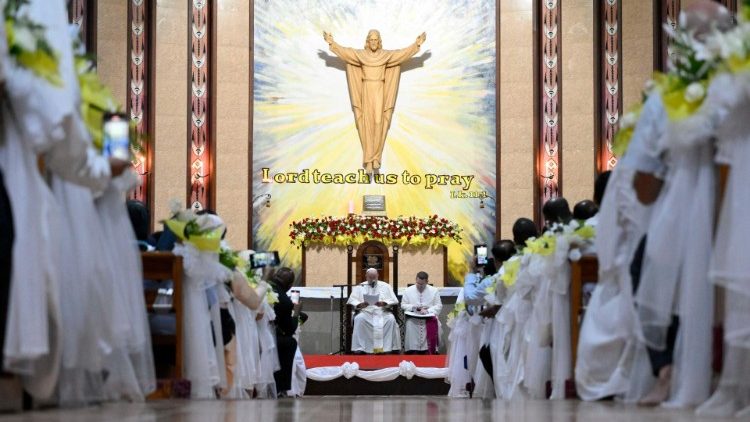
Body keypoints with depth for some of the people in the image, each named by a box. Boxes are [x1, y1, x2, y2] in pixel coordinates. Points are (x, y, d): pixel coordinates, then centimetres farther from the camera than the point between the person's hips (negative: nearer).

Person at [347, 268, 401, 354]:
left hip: (382, 312, 0)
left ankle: (388, 347, -28)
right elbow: (352, 301, 4)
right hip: (366, 312, 0)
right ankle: (359, 348, -30)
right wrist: (360, 304, -18)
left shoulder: (385, 286, 14)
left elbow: (393, 301, 5)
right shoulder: (360, 287, 14)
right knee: (359, 319, -33)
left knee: (391, 319, -31)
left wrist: (383, 303, -16)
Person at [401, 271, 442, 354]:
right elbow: (403, 305, 9)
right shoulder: (408, 291, 9)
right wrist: (414, 307, -10)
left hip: (429, 318, -1)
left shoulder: (434, 291, 7)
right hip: (413, 320, 1)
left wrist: (428, 311, -16)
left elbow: (438, 306, 3)